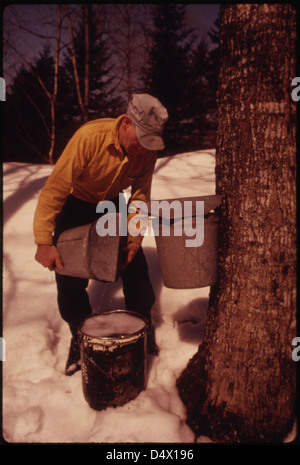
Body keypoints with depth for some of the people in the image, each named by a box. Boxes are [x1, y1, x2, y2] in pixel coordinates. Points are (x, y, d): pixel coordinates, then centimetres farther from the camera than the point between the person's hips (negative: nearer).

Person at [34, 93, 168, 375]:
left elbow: (140, 195, -10)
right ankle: (80, 337, 23)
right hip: (75, 205, -3)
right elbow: (54, 189, -33)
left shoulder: (149, 150, -20)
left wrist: (135, 235, -22)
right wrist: (44, 242, -35)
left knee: (135, 267, 0)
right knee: (69, 276, -2)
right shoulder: (89, 137, -34)